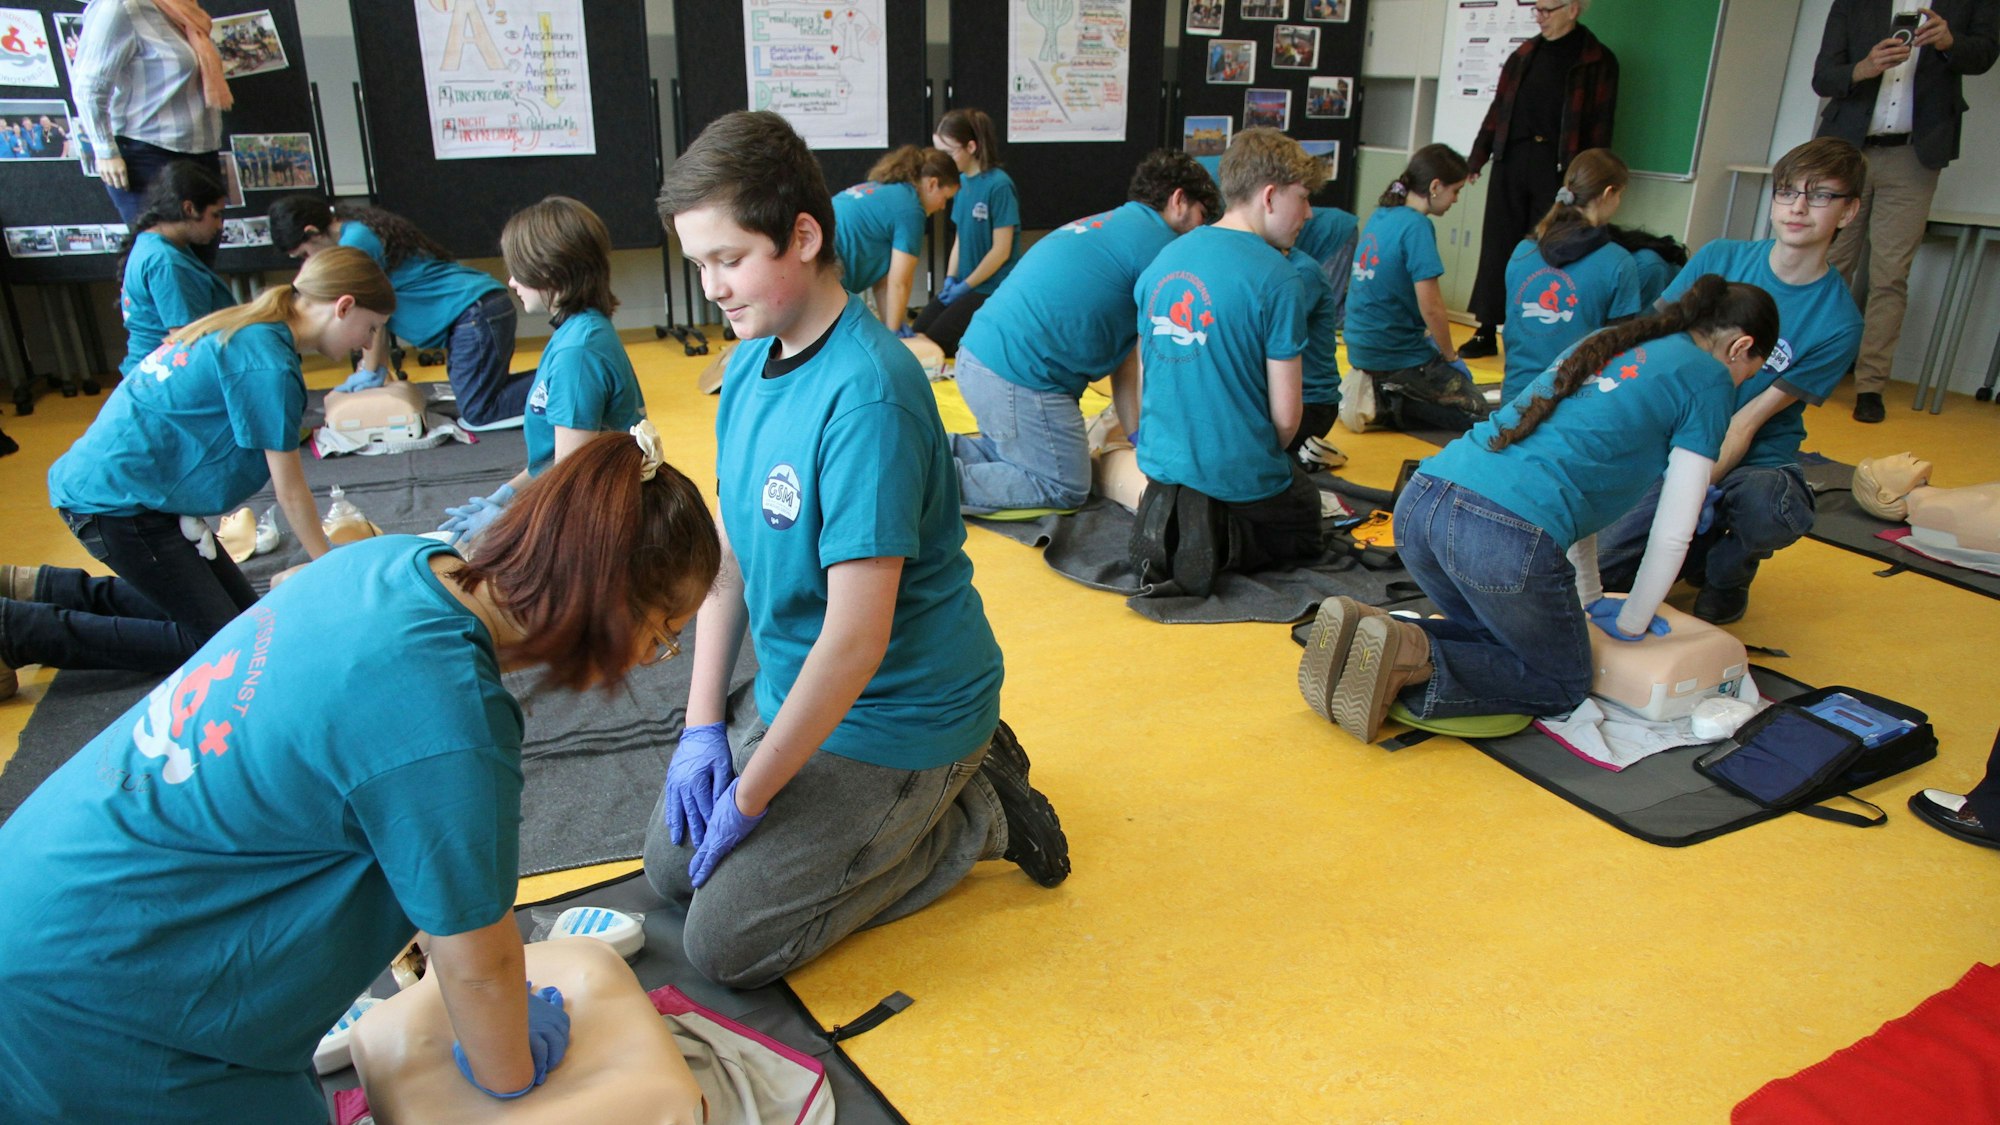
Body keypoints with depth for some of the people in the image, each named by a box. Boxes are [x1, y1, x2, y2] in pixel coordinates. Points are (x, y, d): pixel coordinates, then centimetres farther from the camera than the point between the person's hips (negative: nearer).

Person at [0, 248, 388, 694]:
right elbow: (290, 490, -13)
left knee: (242, 610, 10)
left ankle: (40, 589, 16)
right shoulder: (268, 362, -20)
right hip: (118, 502, -10)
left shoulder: (244, 331, 10)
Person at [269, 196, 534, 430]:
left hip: (475, 311, -10)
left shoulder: (355, 242, -10)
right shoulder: (364, 231, 19)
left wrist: (371, 372, 6)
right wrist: (380, 368, 15)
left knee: (479, 415, -12)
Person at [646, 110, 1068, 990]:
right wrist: (702, 726, 0)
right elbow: (729, 551, 6)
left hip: (898, 714, -9)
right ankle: (950, 781, 19)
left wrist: (750, 794, -18)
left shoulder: (867, 396, -28)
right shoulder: (749, 363, 0)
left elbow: (857, 636, -28)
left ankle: (975, 817, 5)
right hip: (798, 697, 9)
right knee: (672, 865, 18)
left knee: (726, 942, -8)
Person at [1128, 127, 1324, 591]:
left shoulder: (1165, 258, 3)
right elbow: (1285, 416, -14)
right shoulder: (1277, 279, -17)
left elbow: (1145, 379, 9)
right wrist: (1262, 458, 6)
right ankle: (1220, 542, -6)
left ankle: (1170, 523, 3)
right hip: (1241, 474, -6)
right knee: (1307, 531, 24)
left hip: (1164, 461, 6)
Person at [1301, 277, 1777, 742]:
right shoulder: (1707, 380, 9)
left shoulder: (1606, 343, 29)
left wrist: (1589, 600, 37)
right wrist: (1632, 624, 24)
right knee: (1563, 686, 18)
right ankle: (1414, 661, -8)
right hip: (1506, 538, -7)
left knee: (1499, 636, 31)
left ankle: (1366, 628, 5)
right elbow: (1673, 533, 8)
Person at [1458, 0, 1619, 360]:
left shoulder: (1597, 61, 2)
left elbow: (1600, 124, -2)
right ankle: (1486, 332, 9)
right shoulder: (1524, 55, 14)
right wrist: (1477, 158, 9)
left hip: (1557, 167, -4)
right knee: (1498, 246, 3)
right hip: (1512, 159, 4)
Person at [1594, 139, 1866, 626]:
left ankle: (1727, 575, -1)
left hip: (1754, 462, -2)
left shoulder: (1837, 323, -11)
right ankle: (1698, 546, 20)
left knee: (1771, 509, -39)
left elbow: (1747, 423, -13)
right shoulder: (1718, 259, -4)